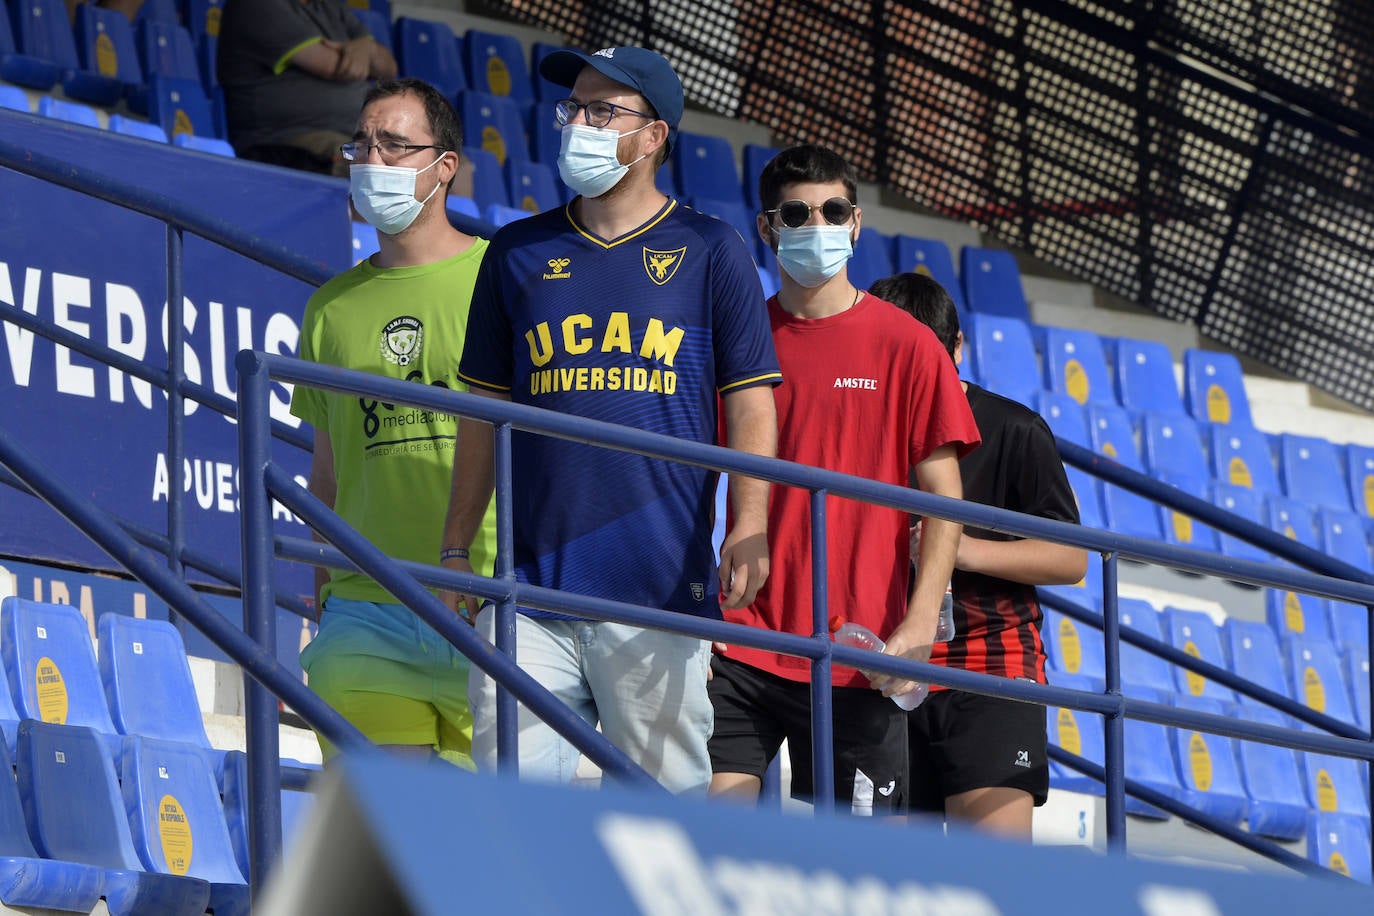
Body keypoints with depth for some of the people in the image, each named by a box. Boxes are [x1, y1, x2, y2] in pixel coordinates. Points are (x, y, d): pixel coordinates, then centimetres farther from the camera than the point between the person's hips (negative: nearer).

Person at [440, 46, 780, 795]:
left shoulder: (709, 251, 7)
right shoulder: (518, 254, 14)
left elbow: (750, 399, 2)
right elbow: (485, 413, 17)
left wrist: (750, 528, -12)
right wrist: (456, 548, 12)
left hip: (663, 586, -2)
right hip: (535, 578, 2)